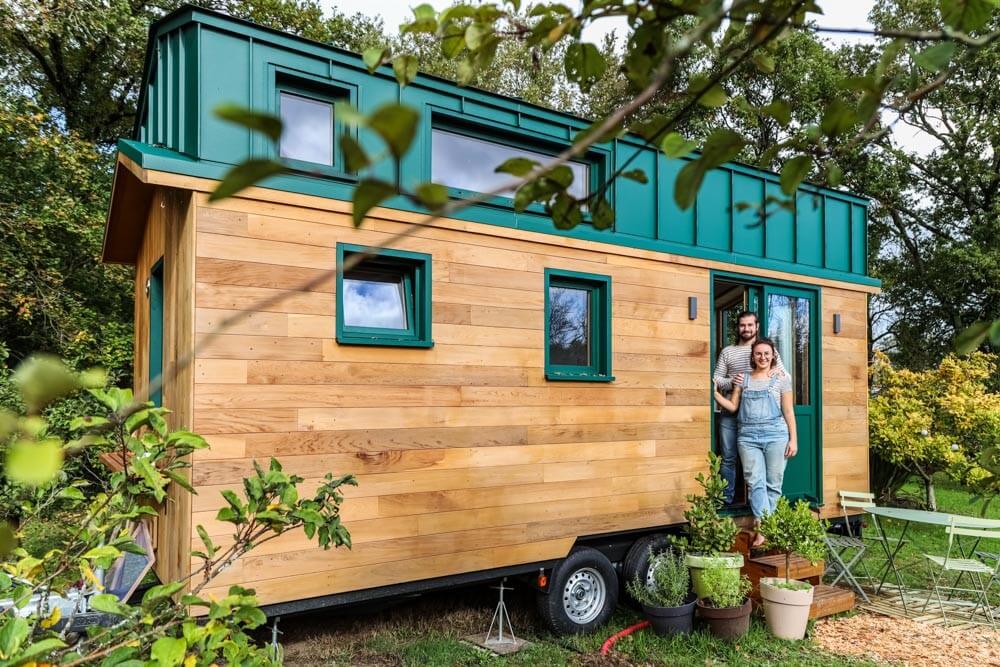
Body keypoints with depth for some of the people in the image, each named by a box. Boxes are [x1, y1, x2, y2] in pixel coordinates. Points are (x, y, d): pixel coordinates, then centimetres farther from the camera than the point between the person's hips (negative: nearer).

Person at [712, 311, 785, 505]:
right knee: (728, 458, 3)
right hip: (730, 412, 1)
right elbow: (716, 379, 8)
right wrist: (731, 382, -13)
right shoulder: (727, 352, 12)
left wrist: (779, 371, -14)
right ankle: (726, 500, 12)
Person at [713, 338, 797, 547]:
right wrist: (716, 393, -2)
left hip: (775, 434, -1)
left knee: (773, 483, 1)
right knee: (756, 482, -6)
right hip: (748, 435, 2)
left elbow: (788, 411, 6)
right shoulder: (744, 378, 13)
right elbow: (733, 406, 11)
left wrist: (793, 439, 1)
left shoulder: (781, 378, 7)